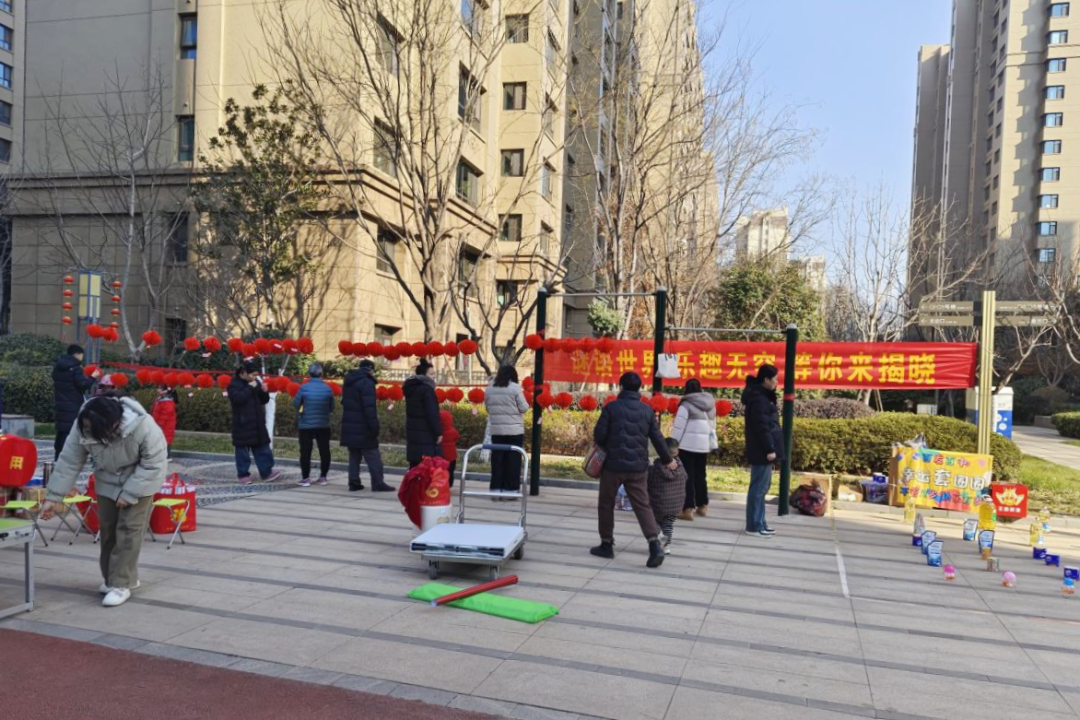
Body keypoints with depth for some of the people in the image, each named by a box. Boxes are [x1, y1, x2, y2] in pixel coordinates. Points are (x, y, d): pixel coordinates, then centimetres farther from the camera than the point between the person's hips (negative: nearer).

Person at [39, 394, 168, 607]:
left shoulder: (144, 426, -37)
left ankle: (121, 584, -1)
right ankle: (112, 578, 26)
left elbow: (153, 465, -27)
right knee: (107, 528, 9)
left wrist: (129, 494, -25)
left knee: (128, 529, -8)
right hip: (108, 482, 5)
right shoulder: (83, 426, -24)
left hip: (140, 480, -5)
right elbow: (68, 462, -15)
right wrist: (53, 497, -17)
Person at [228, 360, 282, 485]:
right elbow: (237, 398, -25)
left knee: (262, 448, 6)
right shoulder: (234, 384, -7)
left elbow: (264, 401, 16)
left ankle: (266, 473, 10)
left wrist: (264, 392, -4)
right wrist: (250, 388, -21)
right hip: (242, 424, -6)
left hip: (257, 423, 6)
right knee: (243, 450, 1)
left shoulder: (255, 383, 12)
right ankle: (243, 475, 9)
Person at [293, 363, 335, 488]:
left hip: (306, 425, -2)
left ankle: (305, 478, 7)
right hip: (323, 425, 2)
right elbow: (332, 408, 3)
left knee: (305, 452, 5)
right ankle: (323, 477, 15)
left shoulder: (304, 388, -12)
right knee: (324, 451, 11)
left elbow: (296, 404, -2)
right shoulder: (327, 388, -5)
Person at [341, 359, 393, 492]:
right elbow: (369, 407, -20)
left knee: (354, 456, 12)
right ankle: (378, 484, -5)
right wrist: (374, 426, -21)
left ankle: (354, 483, 11)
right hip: (362, 427, -8)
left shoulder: (349, 381, 16)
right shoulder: (366, 382, -13)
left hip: (350, 426, 8)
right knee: (373, 456, -4)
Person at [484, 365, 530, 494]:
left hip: (496, 429, 4)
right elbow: (524, 408, -6)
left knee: (497, 459, 8)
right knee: (513, 460, 2)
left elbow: (487, 407, 14)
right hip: (514, 429, -4)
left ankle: (496, 488, 9)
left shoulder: (490, 388, 7)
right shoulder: (515, 388, -8)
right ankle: (511, 488, 3)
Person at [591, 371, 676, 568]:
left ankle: (606, 544, 18)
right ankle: (655, 544, -12)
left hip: (613, 464, -3)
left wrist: (605, 447, 15)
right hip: (638, 466, 3)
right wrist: (667, 460, 22)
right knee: (642, 505, 4)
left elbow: (599, 434, -7)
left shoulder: (611, 407, -5)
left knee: (606, 504, 13)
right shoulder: (647, 410, 6)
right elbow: (657, 438, 9)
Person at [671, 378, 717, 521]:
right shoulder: (711, 405, 9)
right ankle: (703, 506, 25)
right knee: (700, 475, 18)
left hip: (687, 445, -6)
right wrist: (711, 443, 19)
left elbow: (678, 428, -12)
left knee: (688, 476, -2)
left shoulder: (686, 405, -11)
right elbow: (712, 426, 13)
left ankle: (688, 509, -6)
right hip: (704, 445, 6)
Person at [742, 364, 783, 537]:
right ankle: (754, 526, -2)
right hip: (762, 451, -11)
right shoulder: (759, 399, -16)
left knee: (761, 487, 14)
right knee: (759, 488, -6)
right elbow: (761, 427, -21)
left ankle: (759, 523, 20)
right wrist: (769, 449, -21)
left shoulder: (761, 395, 16)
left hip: (762, 450, 11)